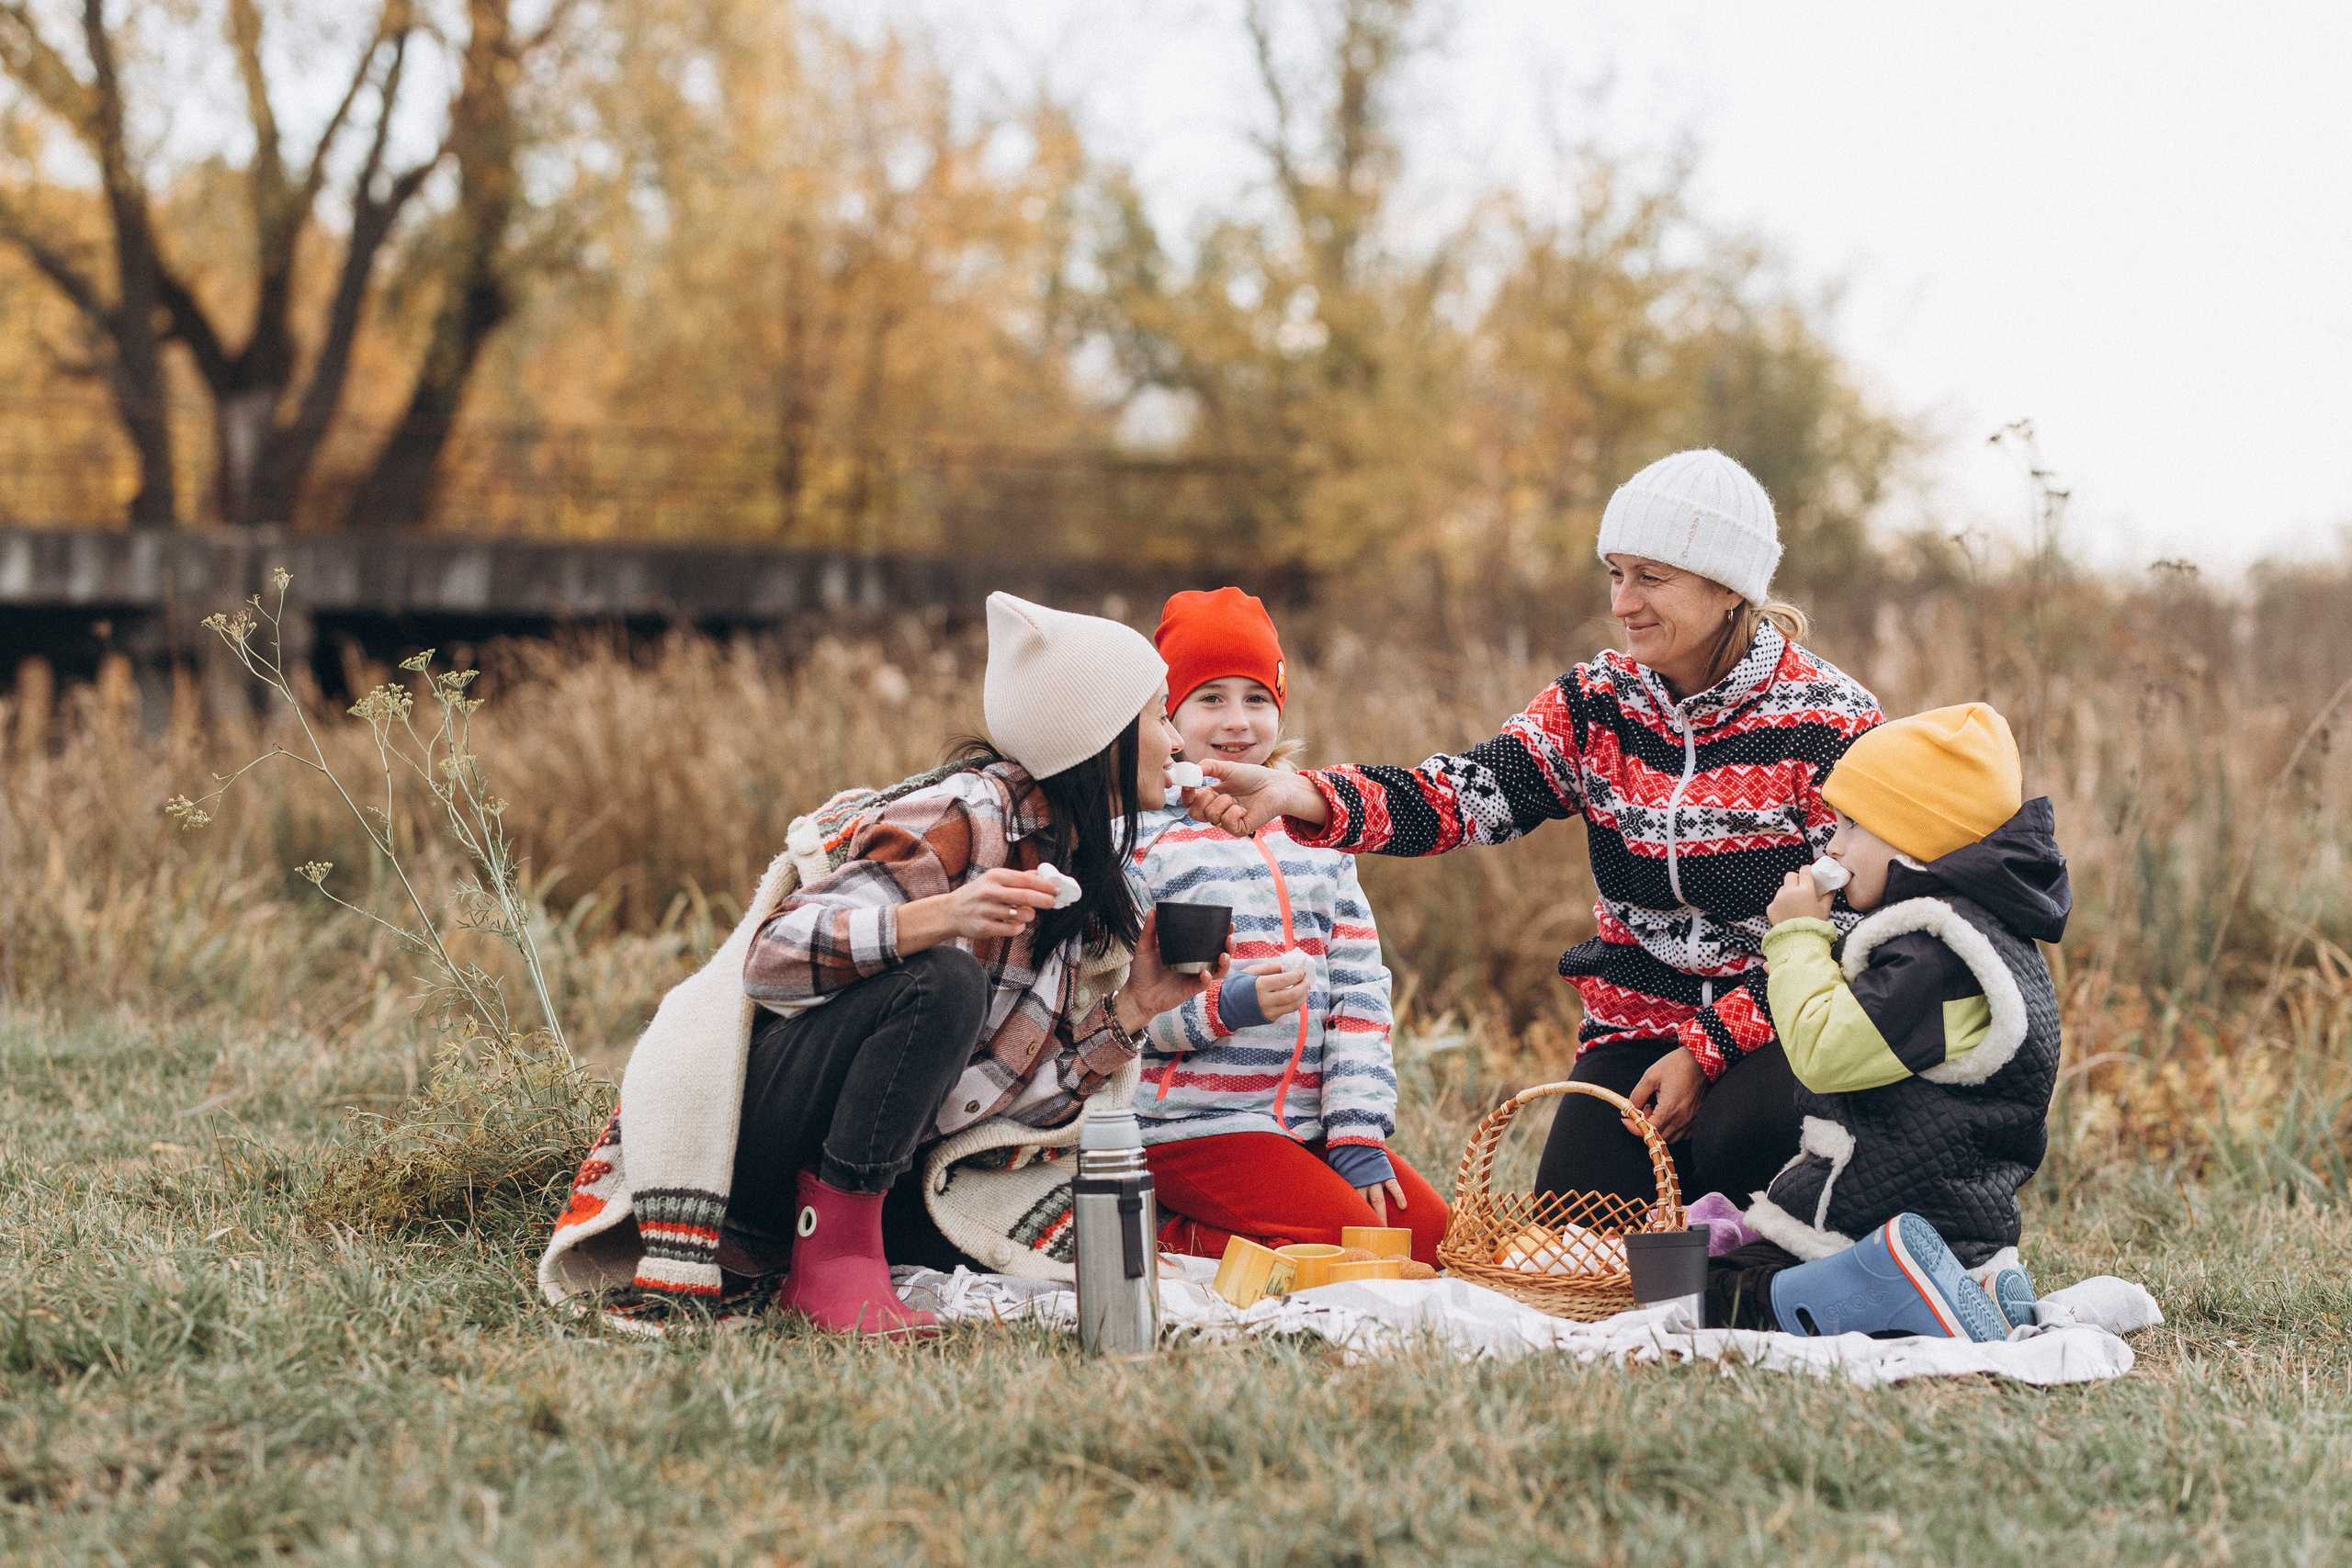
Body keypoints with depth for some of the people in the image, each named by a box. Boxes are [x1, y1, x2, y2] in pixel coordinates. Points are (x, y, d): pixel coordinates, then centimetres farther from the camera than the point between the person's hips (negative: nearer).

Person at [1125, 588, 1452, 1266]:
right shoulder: (1139, 835, -4)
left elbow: (1360, 987, 11)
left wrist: (1359, 1134, 0)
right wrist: (1224, 1007, -26)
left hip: (1309, 1126, 7)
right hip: (1189, 1127, -7)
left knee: (1428, 1228, -10)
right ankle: (1165, 1236, -5)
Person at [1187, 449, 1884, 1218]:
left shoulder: (1830, 722, -9)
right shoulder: (1598, 703, 3)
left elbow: (1848, 930, -10)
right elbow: (1461, 796, -10)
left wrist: (1708, 1050, -18)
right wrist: (1297, 796, -28)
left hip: (1777, 1030, -4)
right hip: (1637, 1024, 4)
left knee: (1746, 1135, -35)